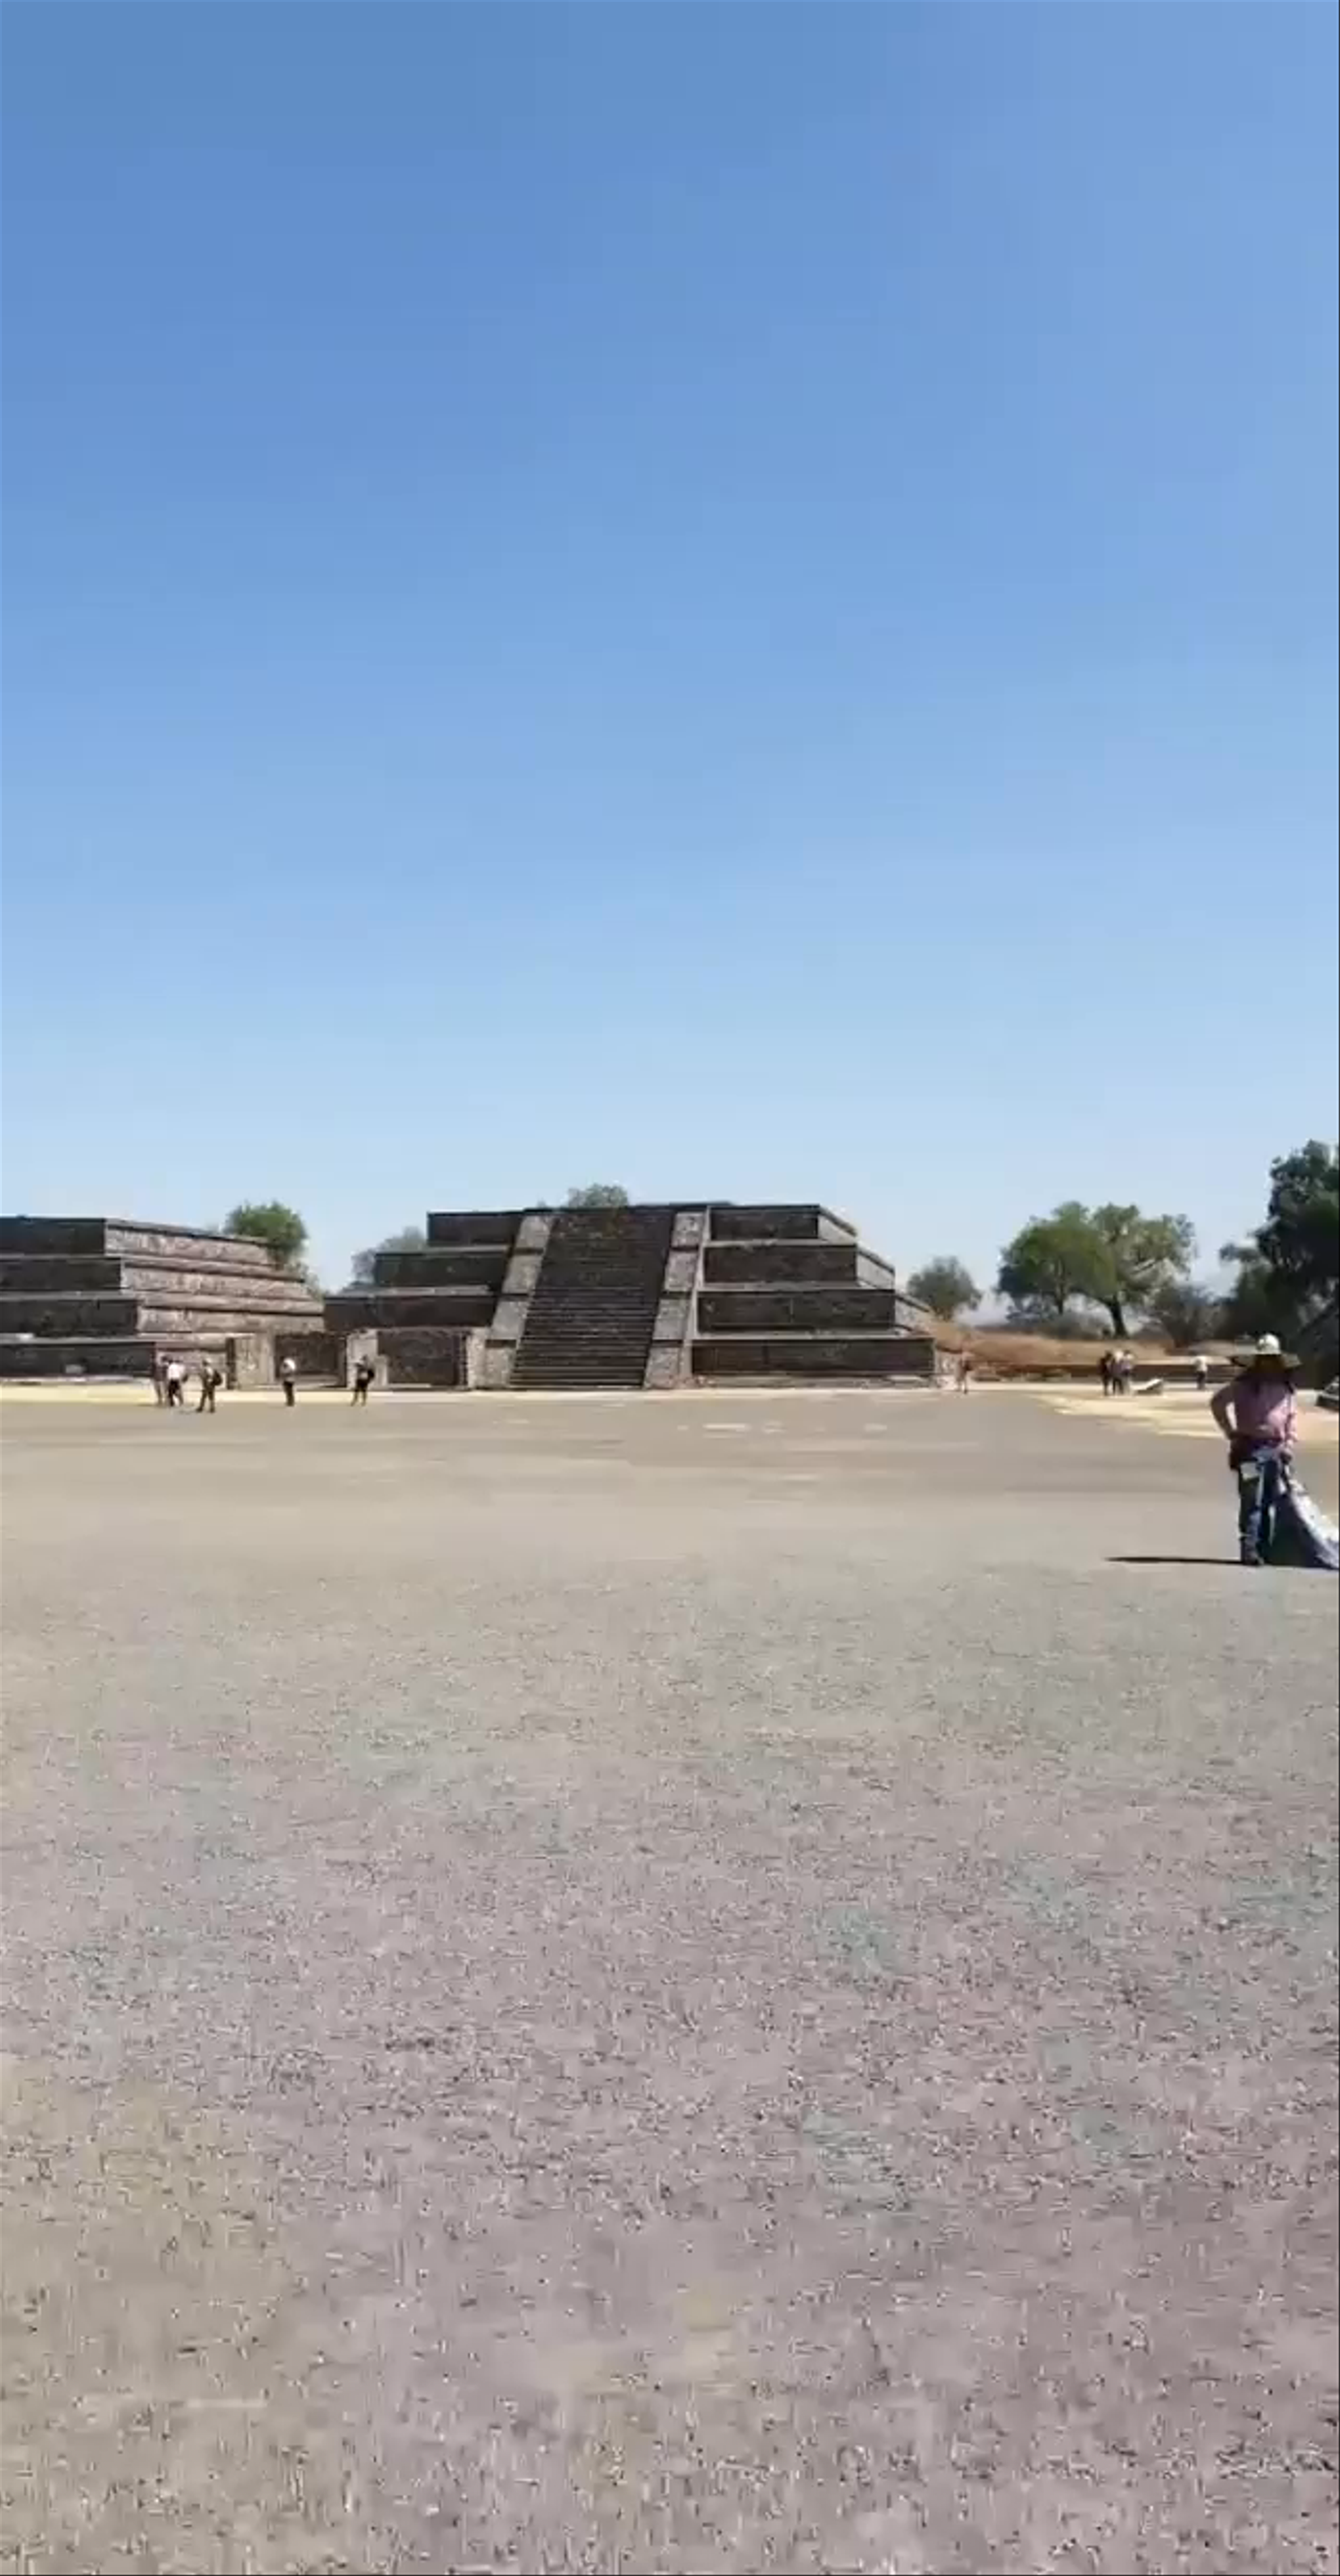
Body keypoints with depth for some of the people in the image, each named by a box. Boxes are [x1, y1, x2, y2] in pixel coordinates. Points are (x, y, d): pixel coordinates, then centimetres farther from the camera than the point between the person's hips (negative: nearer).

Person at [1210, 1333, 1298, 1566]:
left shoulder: (1286, 1388, 14)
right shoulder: (1244, 1384, -2)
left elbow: (1292, 1419, 18)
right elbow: (1218, 1402, -6)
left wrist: (1288, 1448, 7)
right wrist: (1232, 1432, -8)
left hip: (1276, 1451, 5)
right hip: (1251, 1449, -5)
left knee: (1272, 1503, 9)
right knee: (1252, 1502, -10)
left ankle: (1266, 1549, 17)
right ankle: (1249, 1549, -10)